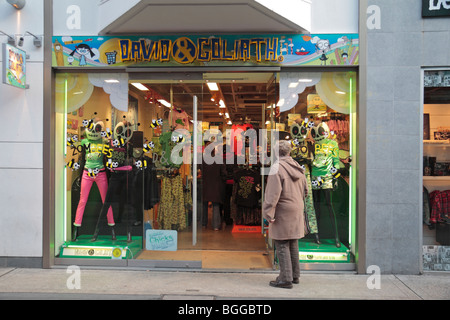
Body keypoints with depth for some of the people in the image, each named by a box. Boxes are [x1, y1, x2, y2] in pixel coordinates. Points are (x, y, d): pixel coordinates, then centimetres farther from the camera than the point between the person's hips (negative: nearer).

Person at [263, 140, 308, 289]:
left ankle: (286, 278, 3)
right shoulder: (297, 167, 10)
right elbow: (305, 191, 18)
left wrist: (269, 214, -18)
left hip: (283, 212, -8)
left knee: (282, 245, -1)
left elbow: (273, 194, -20)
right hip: (297, 212, 8)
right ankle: (295, 275, 27)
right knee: (293, 244, 17)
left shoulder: (277, 168, -15)